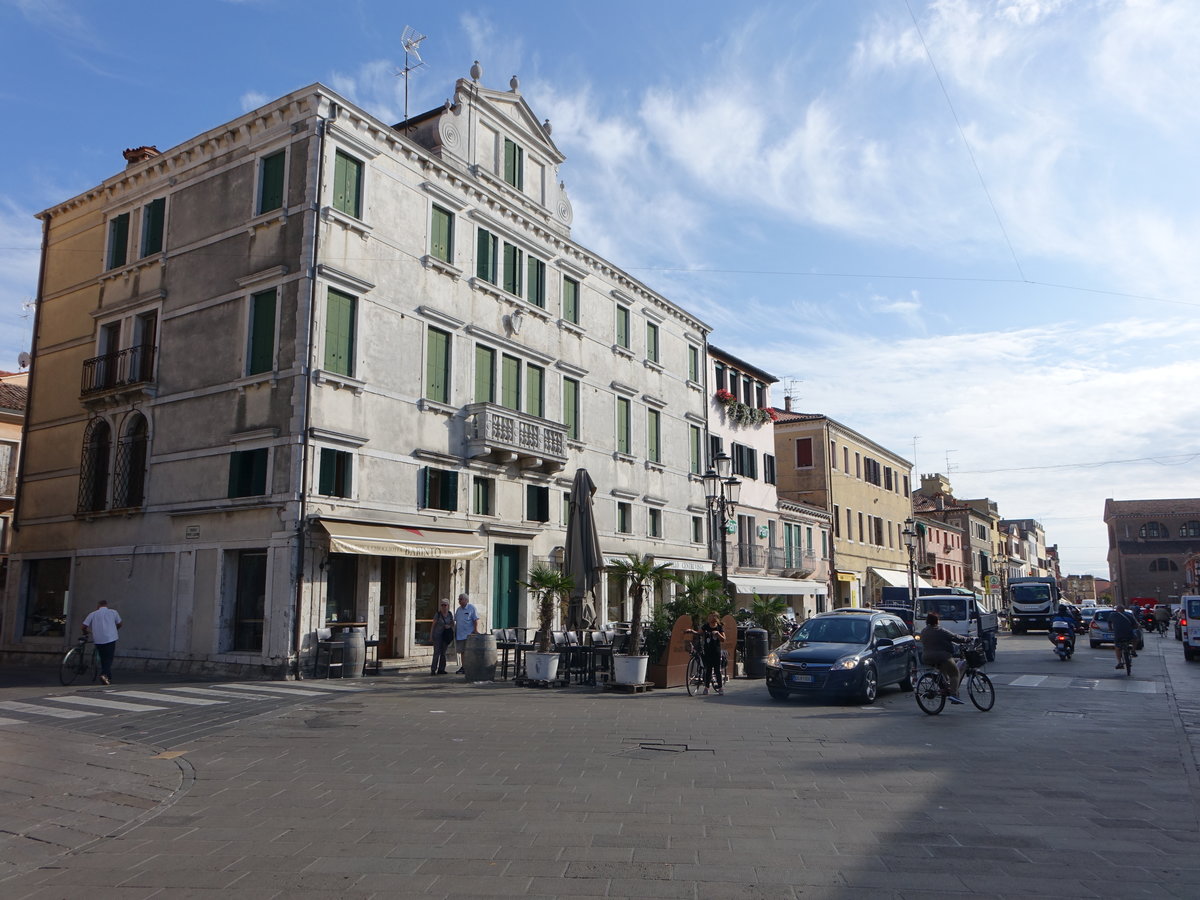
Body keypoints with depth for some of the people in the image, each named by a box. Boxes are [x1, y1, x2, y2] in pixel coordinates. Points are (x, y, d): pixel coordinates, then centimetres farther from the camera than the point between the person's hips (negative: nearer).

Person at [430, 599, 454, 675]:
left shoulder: (450, 614, 5)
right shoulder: (437, 614, -6)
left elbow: (453, 624, 14)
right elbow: (433, 625, -3)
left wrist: (449, 626, -9)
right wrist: (431, 636, -6)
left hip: (446, 635, 4)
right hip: (437, 635, -4)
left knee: (443, 653, 6)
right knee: (437, 652, -10)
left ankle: (441, 669, 12)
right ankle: (433, 670, -8)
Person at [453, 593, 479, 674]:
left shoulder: (471, 608, -6)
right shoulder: (458, 609, 13)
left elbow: (476, 621, -10)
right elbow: (455, 621, 19)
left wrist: (475, 632, -17)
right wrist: (454, 631, 12)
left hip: (468, 634, -6)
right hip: (459, 634, 6)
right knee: (462, 652, 10)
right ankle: (463, 667, 18)